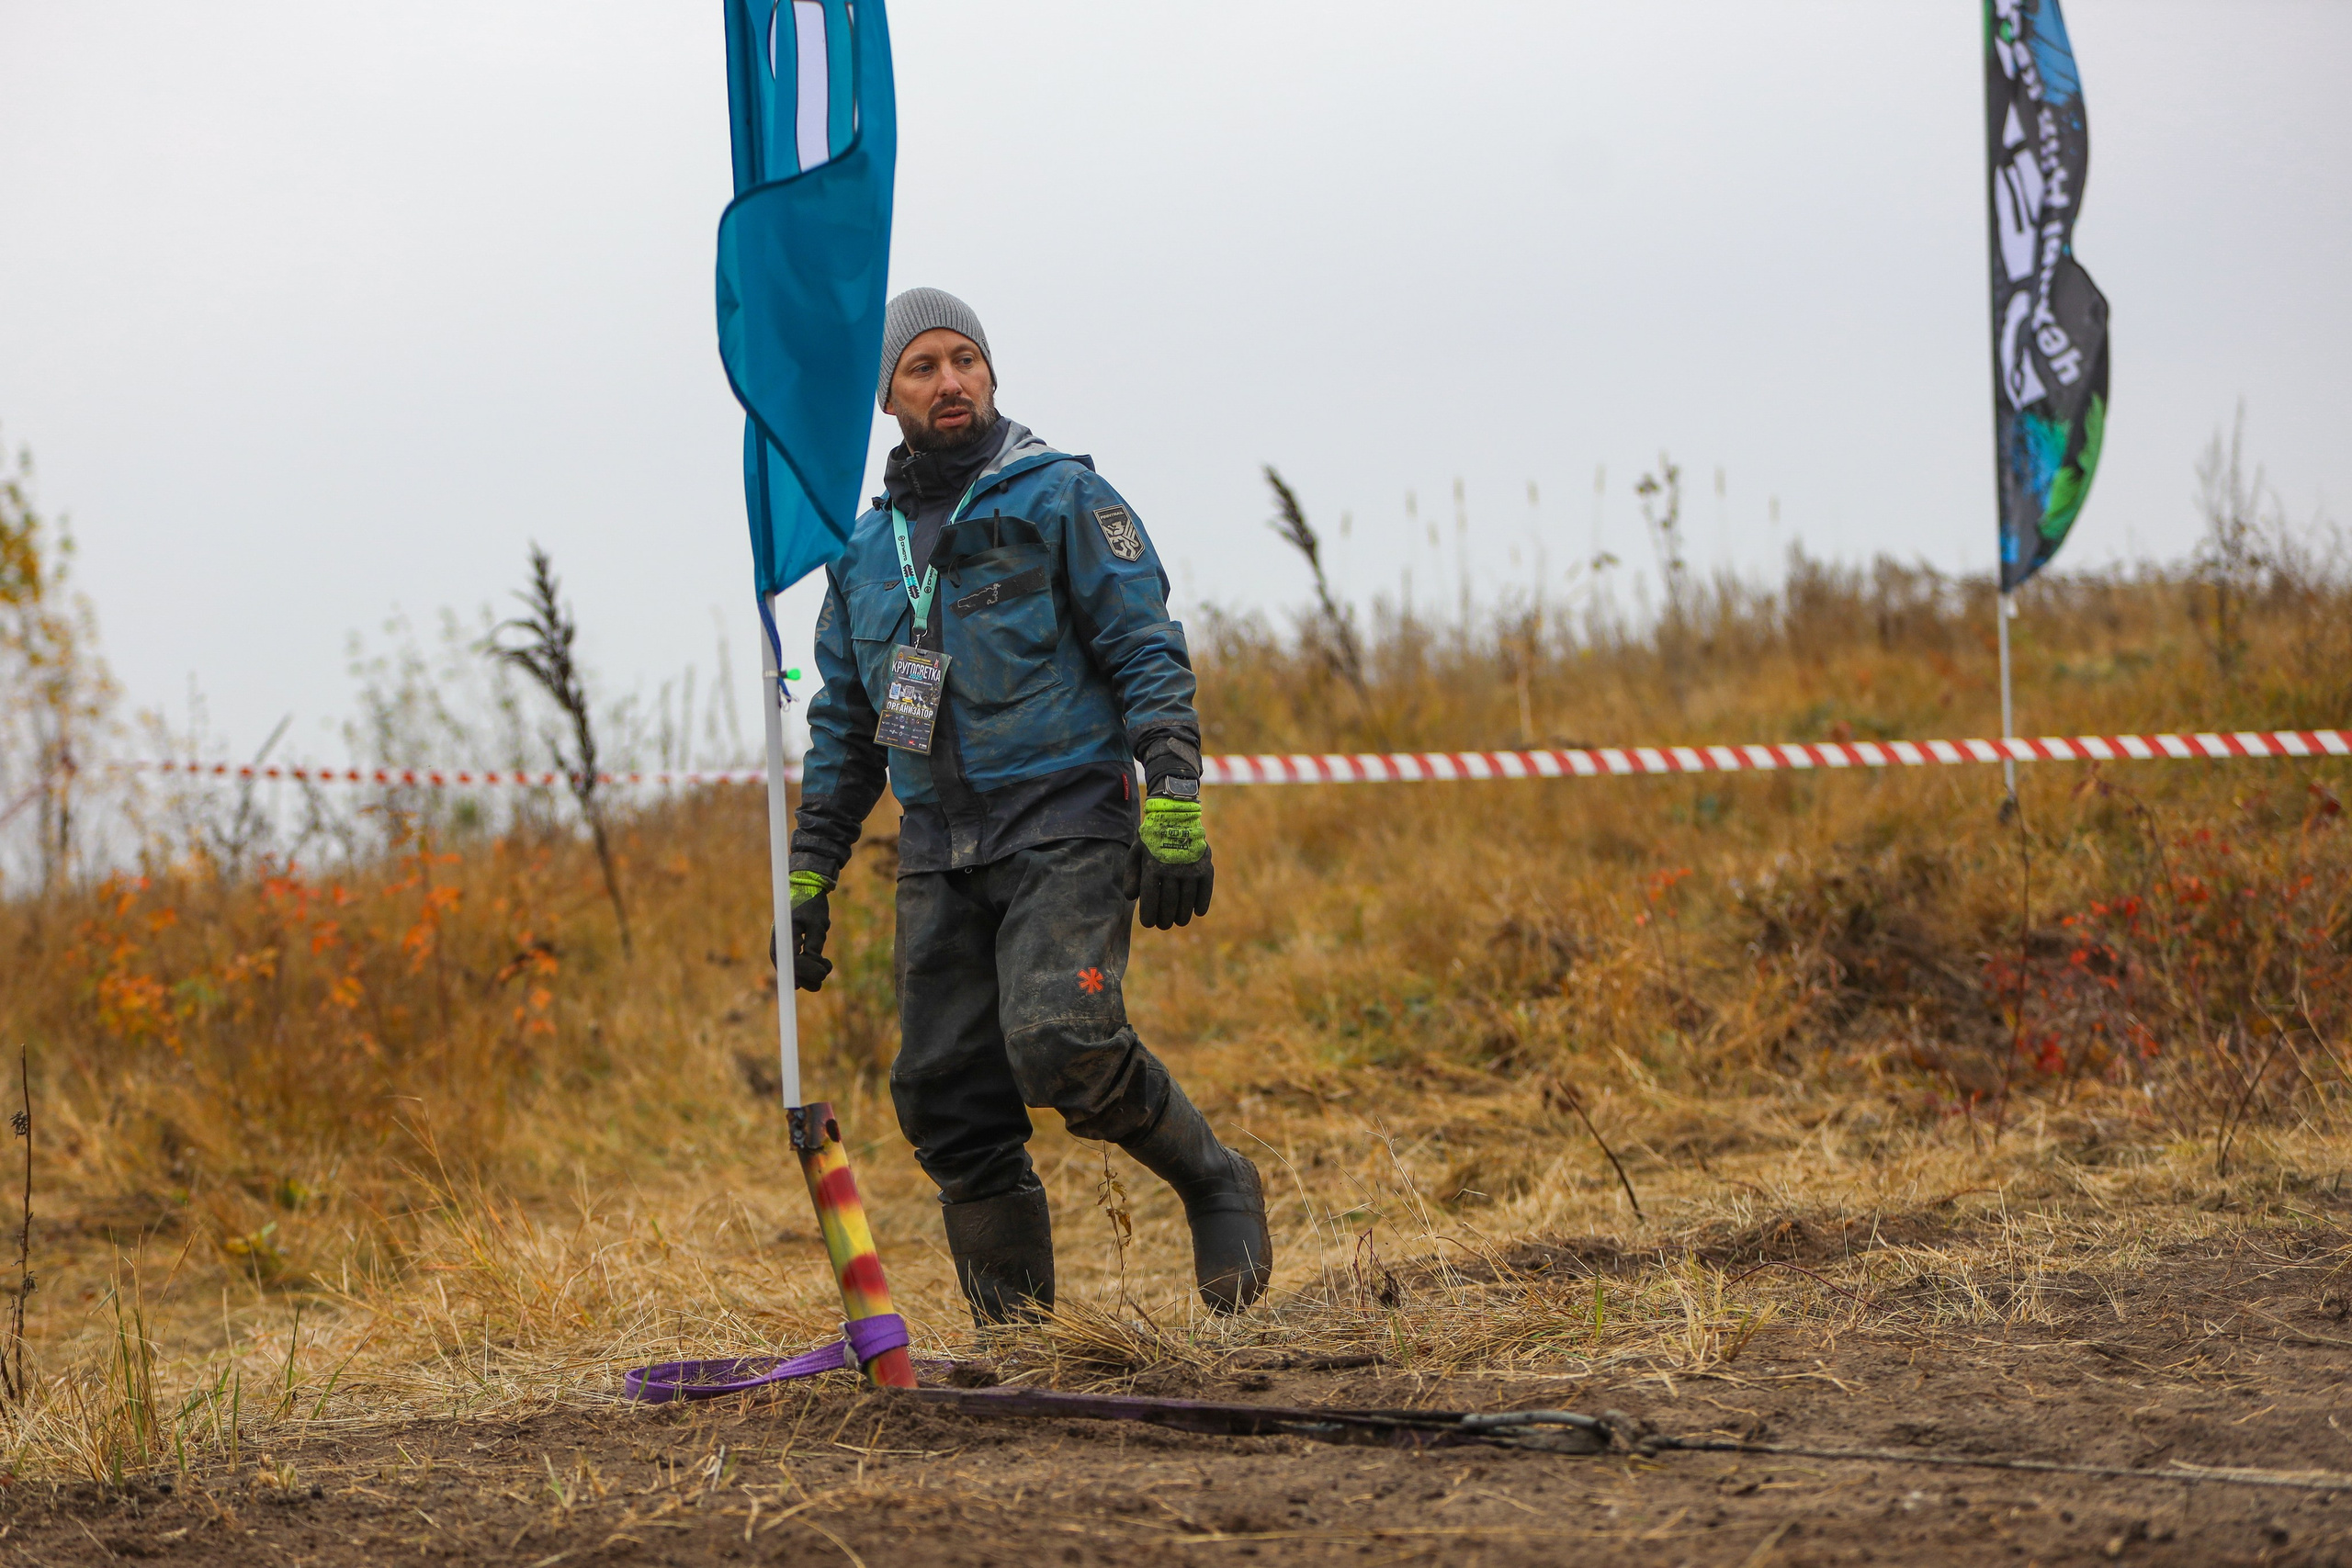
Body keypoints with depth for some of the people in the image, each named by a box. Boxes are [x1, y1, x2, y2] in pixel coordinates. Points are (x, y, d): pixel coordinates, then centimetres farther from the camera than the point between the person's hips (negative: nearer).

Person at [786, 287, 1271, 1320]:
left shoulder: (1062, 498, 2)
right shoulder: (867, 549, 18)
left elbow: (1149, 655, -4)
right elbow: (842, 728, 24)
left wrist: (1174, 809, -15)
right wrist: (809, 876, 17)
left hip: (1066, 832, -5)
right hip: (939, 854, 6)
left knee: (1060, 1043, -26)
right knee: (945, 1095, -2)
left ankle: (1215, 1187, -2)